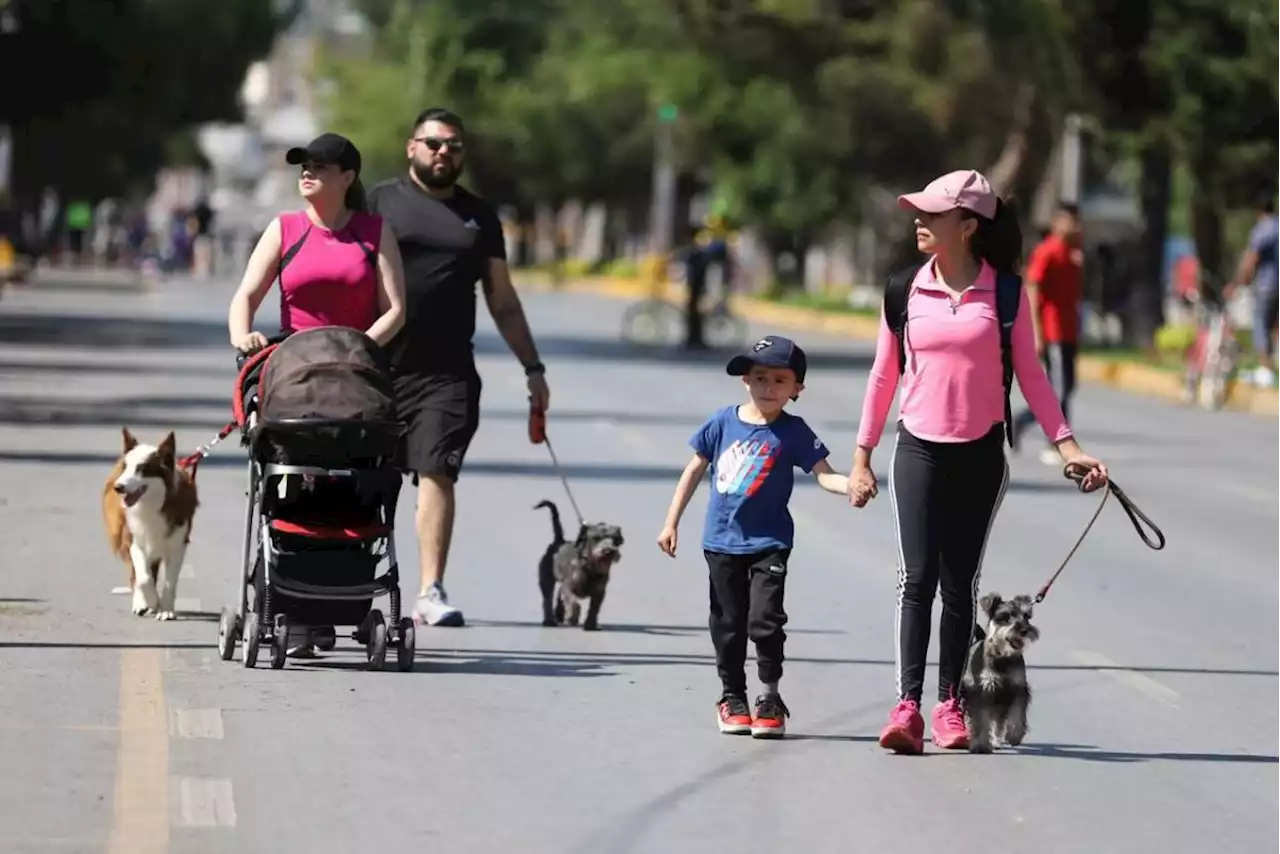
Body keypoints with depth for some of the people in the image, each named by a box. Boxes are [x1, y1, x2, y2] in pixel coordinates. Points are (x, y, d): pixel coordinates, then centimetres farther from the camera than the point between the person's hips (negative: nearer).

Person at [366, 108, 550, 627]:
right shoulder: (380, 202, 7)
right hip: (379, 365, -1)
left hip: (448, 371, 1)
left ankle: (431, 591, -16)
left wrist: (533, 368, 16)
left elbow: (502, 302, 21)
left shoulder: (479, 217, 17)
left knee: (437, 473, -12)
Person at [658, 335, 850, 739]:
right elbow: (695, 469, 9)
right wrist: (671, 523, 10)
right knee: (728, 621, 10)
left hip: (768, 542, -2)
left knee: (765, 618, -9)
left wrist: (851, 485, -35)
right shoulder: (723, 422, 0)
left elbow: (823, 473, -13)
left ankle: (770, 698, 5)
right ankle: (732, 697, 23)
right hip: (722, 540, 2)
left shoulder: (793, 432, -6)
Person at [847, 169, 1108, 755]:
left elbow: (1029, 373, 4)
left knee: (960, 583, 6)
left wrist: (1066, 445, -3)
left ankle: (950, 705, 15)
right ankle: (907, 706, -15)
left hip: (980, 453, 0)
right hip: (919, 449, 0)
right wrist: (862, 456, 8)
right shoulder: (906, 290, 2)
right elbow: (884, 374, 9)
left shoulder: (1004, 292, -2)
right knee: (917, 577, -10)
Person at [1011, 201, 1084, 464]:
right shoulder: (1046, 252, -11)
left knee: (1067, 386, 12)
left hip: (1069, 332, 9)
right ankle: (1055, 447, -2)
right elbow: (1032, 292, -14)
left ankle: (1021, 420, 26)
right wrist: (1037, 334, -19)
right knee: (1060, 390, -8)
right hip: (1052, 332, -9)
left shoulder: (1075, 253, 14)